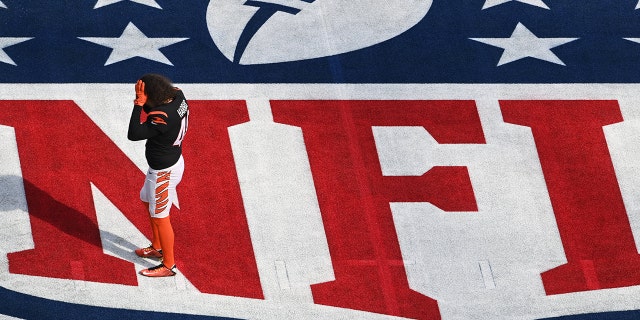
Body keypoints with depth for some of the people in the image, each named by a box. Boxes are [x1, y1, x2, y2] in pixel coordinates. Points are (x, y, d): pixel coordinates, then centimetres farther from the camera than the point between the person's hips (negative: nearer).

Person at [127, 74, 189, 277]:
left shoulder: (162, 117, -36)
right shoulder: (178, 96, -10)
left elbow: (133, 134, -35)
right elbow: (151, 110, 8)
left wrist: (139, 103, -34)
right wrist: (143, 103, -13)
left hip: (164, 171, -10)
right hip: (173, 160, 10)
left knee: (160, 217, 7)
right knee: (148, 203, 28)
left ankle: (168, 265, 22)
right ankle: (157, 248, 46)